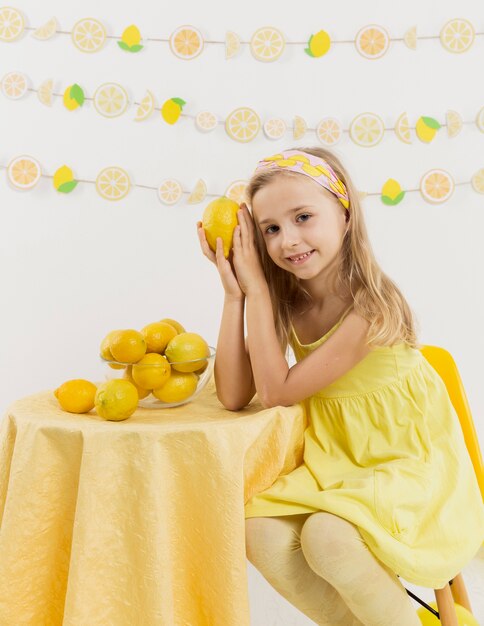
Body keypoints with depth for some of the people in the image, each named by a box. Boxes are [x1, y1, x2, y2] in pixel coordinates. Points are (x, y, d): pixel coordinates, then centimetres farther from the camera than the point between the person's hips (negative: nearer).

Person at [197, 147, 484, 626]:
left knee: (326, 537, -29)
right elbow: (233, 396, -11)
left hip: (409, 468, -6)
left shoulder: (373, 307, -24)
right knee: (262, 535, -17)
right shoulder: (289, 302, -5)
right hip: (336, 465, 6)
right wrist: (234, 291, -15)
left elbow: (277, 392, -22)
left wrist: (255, 286, -19)